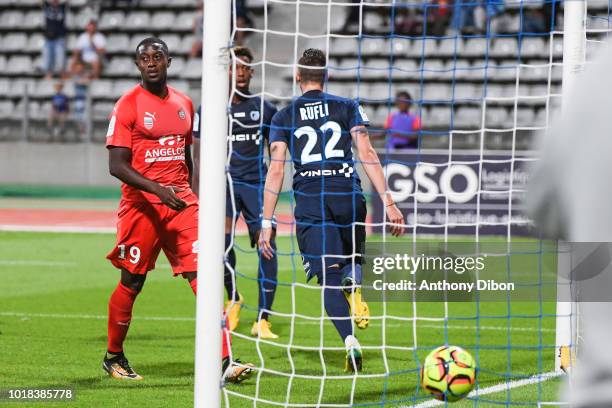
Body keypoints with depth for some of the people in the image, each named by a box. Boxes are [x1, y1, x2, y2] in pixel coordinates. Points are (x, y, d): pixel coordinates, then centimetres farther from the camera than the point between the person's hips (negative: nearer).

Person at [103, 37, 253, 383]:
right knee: (132, 283, 6)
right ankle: (114, 357, 26)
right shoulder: (129, 106, -7)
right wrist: (157, 189, -25)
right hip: (141, 206, -4)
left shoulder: (183, 104, 12)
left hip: (181, 202, 4)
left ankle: (224, 361, -15)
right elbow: (117, 165, -13)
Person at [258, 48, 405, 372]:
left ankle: (350, 340, -22)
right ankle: (353, 281, -8)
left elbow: (275, 170, 3)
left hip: (309, 202, -1)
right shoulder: (348, 107, 10)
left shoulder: (284, 117, 10)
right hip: (348, 196, 1)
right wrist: (388, 202, -2)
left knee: (328, 277, -1)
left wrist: (266, 223, 4)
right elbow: (367, 155, 0)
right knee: (352, 258, 27)